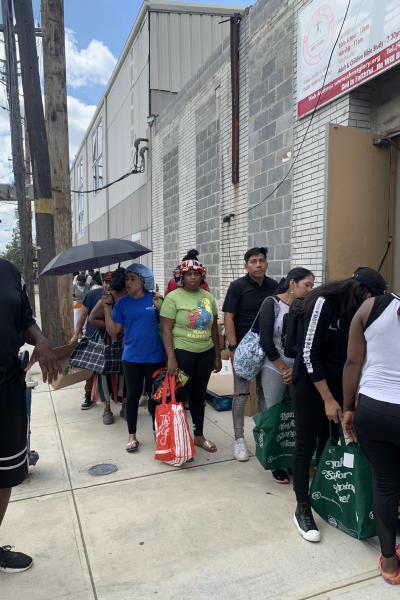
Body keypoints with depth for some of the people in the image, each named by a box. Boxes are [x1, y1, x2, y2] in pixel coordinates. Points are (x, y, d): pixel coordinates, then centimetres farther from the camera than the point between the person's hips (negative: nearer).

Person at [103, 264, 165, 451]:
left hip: (155, 356, 0)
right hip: (132, 357, 1)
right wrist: (107, 307, -8)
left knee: (155, 394, 12)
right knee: (133, 395, 10)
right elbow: (113, 331, -3)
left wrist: (161, 309, -16)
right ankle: (132, 435, 25)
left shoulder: (155, 299, -3)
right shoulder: (122, 303, -1)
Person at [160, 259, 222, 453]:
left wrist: (217, 356, 11)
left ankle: (199, 435, 30)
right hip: (182, 352, -5)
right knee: (180, 395, 4)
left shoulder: (208, 297, 7)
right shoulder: (173, 297, -8)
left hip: (206, 353, 5)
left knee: (199, 395, 16)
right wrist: (171, 358, -18)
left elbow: (214, 327, 12)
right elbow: (166, 329, -12)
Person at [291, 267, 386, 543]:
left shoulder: (354, 311, 2)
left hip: (337, 382, 6)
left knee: (330, 439, 9)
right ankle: (303, 509, 12)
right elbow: (309, 353, -20)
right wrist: (328, 399, -17)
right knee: (307, 445, 0)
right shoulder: (323, 303, -20)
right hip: (311, 382, -6)